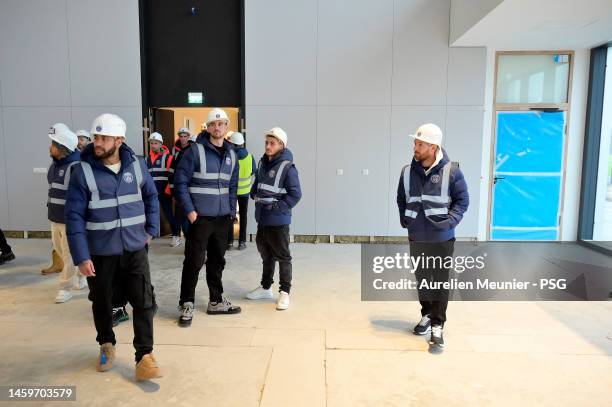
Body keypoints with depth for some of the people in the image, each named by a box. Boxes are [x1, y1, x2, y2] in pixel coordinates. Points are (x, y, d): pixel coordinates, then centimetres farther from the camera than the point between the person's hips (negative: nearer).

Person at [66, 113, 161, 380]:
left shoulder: (136, 165, -3)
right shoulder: (83, 171, -11)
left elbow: (151, 197, 12)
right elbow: (74, 216, -11)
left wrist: (152, 229, 5)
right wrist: (80, 256, -15)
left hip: (135, 248, 1)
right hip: (100, 252, -1)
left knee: (144, 302, -1)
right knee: (102, 303, 16)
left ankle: (144, 357, 10)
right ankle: (106, 345, 41)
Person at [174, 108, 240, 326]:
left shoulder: (231, 154, 10)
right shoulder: (196, 150, -9)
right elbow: (180, 181, -10)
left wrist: (231, 210, 8)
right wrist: (189, 210, -15)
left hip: (222, 218, 6)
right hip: (200, 217, -6)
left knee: (217, 260, 15)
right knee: (194, 261, -1)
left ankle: (216, 301, 29)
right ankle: (186, 305, 14)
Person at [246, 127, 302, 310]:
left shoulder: (287, 167, -14)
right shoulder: (263, 163, 8)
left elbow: (295, 194, -16)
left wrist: (276, 207, -17)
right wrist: (254, 194, 4)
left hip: (278, 221, -7)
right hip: (262, 219, 7)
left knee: (283, 257, 4)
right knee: (266, 255, 19)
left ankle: (284, 292, 16)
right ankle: (266, 288, 34)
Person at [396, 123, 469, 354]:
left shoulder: (451, 171, -11)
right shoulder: (408, 171, 0)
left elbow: (462, 200, -4)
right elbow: (401, 199, 13)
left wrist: (450, 221, -16)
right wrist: (404, 220, 3)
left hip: (442, 239, -4)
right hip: (416, 238, 4)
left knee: (440, 282, 2)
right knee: (421, 279, 16)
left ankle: (437, 327, 10)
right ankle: (426, 315, 36)